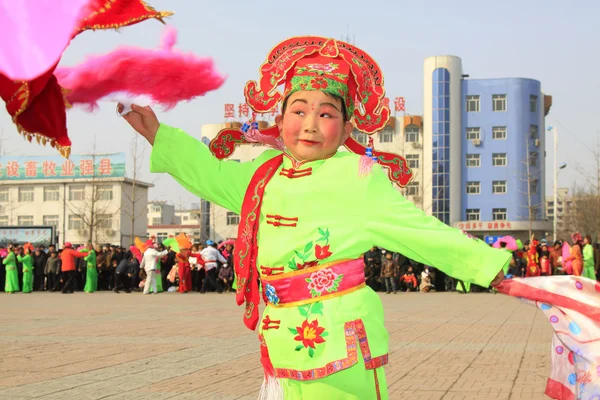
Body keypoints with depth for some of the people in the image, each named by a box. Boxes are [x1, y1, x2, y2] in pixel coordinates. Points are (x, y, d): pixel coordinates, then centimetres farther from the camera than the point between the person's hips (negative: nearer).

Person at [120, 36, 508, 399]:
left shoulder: (358, 178, -6)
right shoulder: (266, 173, 12)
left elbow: (418, 230, -2)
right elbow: (214, 175, 27)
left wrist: (486, 265, 1)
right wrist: (157, 132, 27)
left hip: (340, 346, -6)